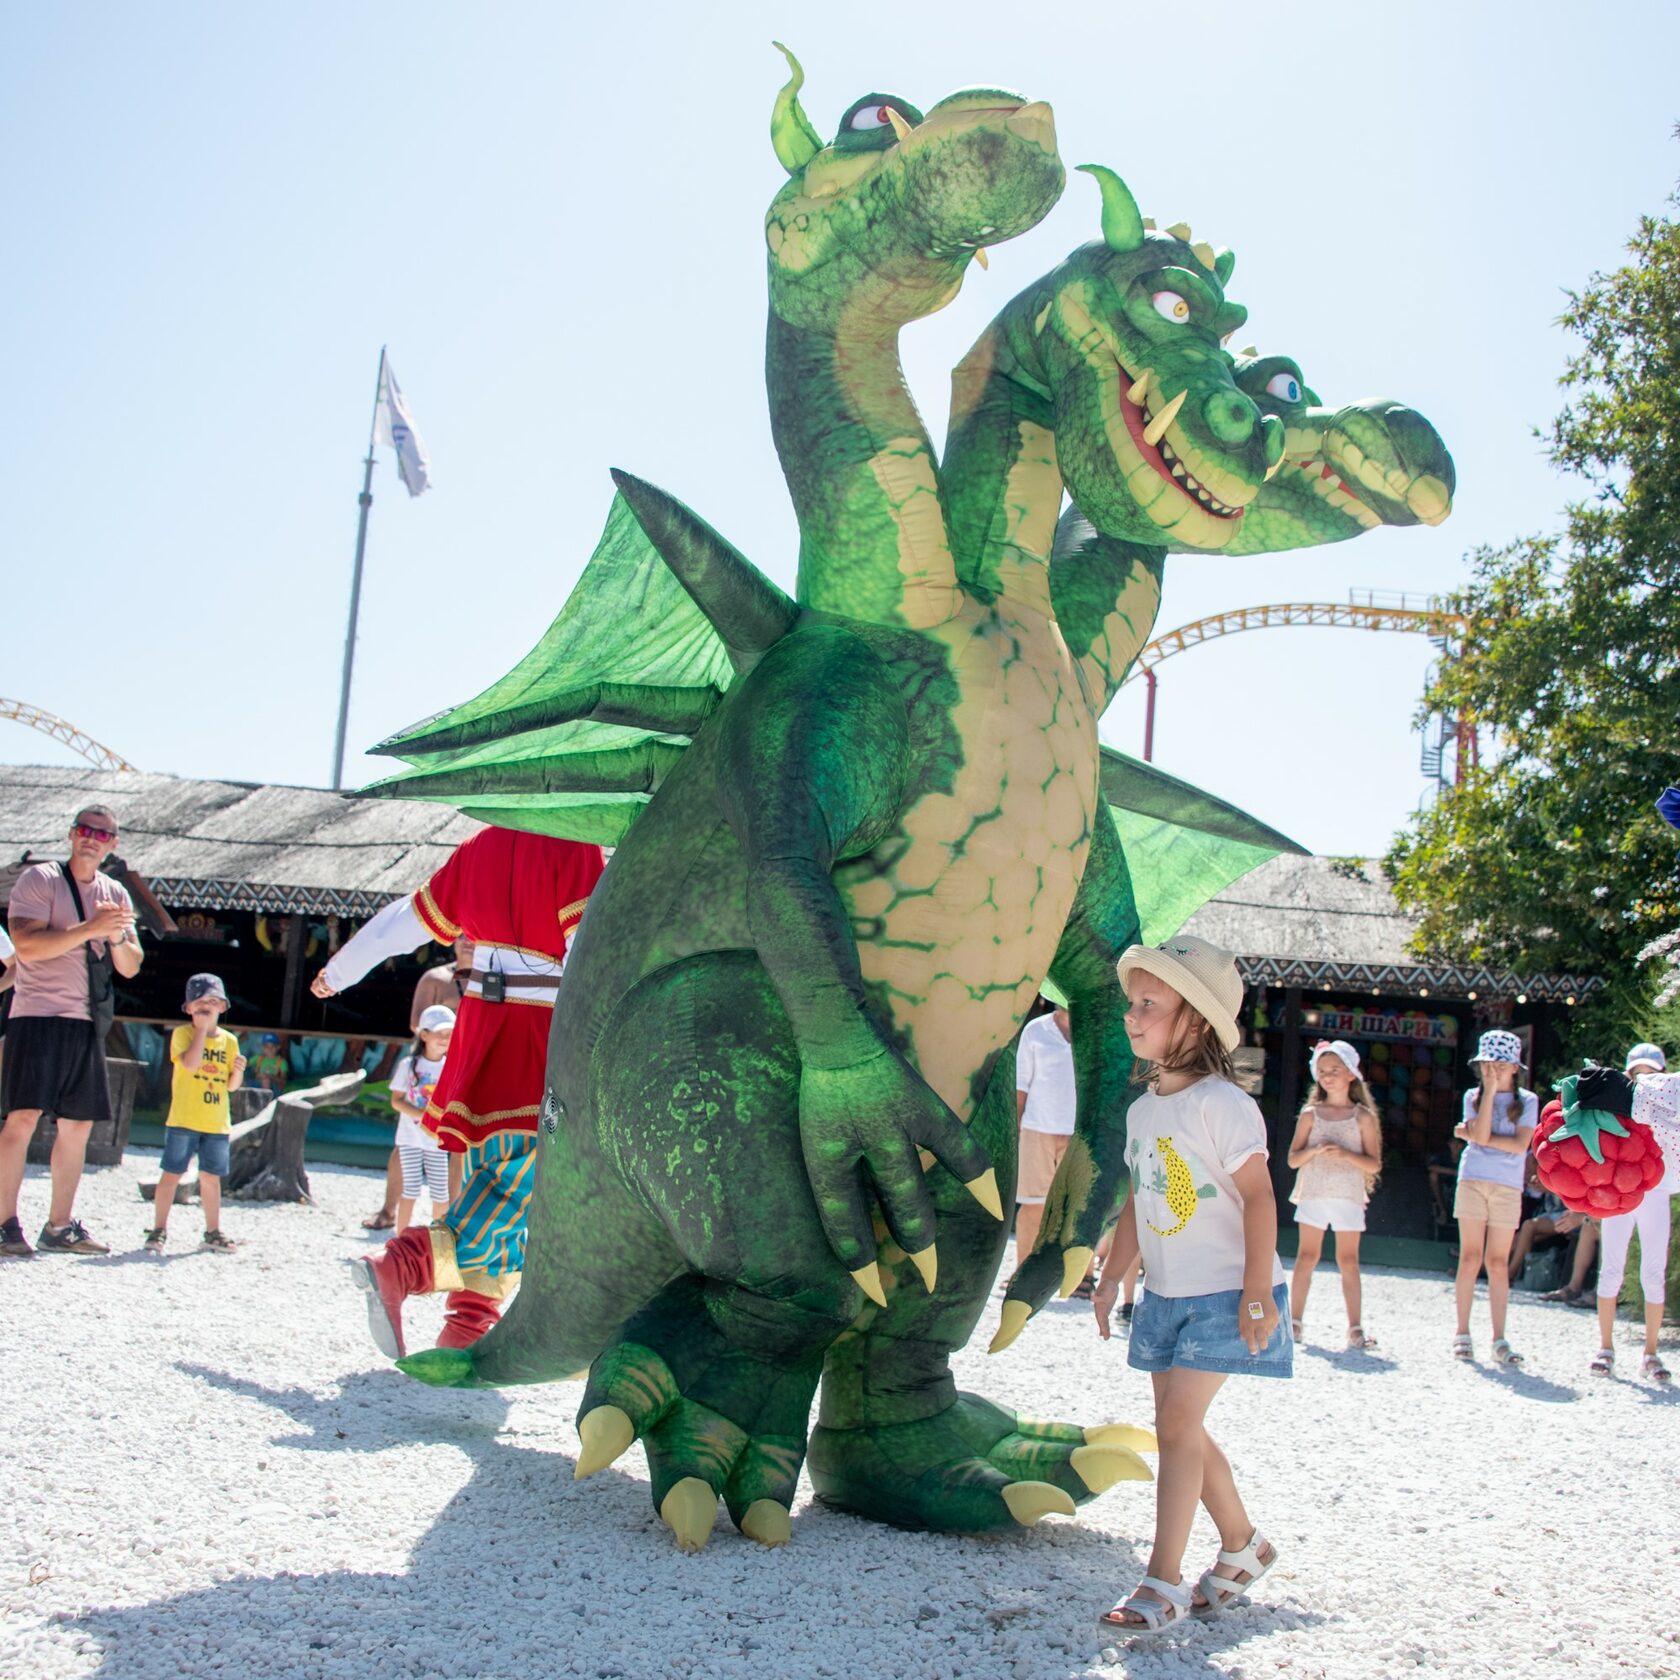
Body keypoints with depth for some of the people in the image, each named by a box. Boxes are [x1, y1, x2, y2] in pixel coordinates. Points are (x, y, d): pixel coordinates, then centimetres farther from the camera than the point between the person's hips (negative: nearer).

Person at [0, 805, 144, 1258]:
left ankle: (59, 1226, 13)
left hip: (87, 1023, 6)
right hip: (37, 1016, -6)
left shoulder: (116, 895, 15)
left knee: (78, 1125, 6)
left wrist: (117, 937, -8)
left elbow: (130, 968, 12)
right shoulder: (39, 879, -2)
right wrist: (89, 929, -22)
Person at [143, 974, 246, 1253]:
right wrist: (202, 1028, -19)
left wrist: (238, 1071, -9)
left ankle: (213, 1232, 18)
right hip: (183, 1120, -4)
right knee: (172, 1174, 0)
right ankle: (159, 1230, 8)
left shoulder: (229, 1040, 9)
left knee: (212, 1177, 10)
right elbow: (191, 1063, -24)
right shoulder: (183, 1033, -4)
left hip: (217, 1123, 4)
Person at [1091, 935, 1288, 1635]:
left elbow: (1257, 1195, -18)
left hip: (1223, 1292, -8)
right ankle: (1243, 1544, 31)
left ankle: (1163, 1582, -5)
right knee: (1180, 1427, 11)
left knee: (1178, 1421, -12)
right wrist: (1111, 1279, 16)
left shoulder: (1221, 1103, -16)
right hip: (1165, 1291, 8)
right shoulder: (1143, 1110, 7)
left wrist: (1257, 1293, -21)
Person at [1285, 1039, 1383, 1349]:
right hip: (1313, 1193, 1)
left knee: (1348, 1260, 0)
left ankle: (1355, 1328, 2)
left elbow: (1374, 1164, -1)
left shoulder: (1362, 1117, 3)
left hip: (1349, 1195, -1)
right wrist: (1315, 1151, -16)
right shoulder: (1311, 1114, 6)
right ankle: (1294, 1321, 2)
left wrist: (1346, 1154, -17)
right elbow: (1293, 1159, 4)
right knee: (1307, 1255, 0)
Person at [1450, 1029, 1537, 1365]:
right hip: (1472, 1181, 0)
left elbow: (1520, 1145, -8)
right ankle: (1462, 1334, 5)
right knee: (1470, 1258, 0)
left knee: (1498, 1263, 0)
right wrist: (1490, 1090, -11)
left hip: (1508, 1187, 0)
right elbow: (1481, 1135, -11)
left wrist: (1475, 1136, -7)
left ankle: (1499, 1340, 2)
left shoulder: (1527, 1101, 4)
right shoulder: (1473, 1096, 6)